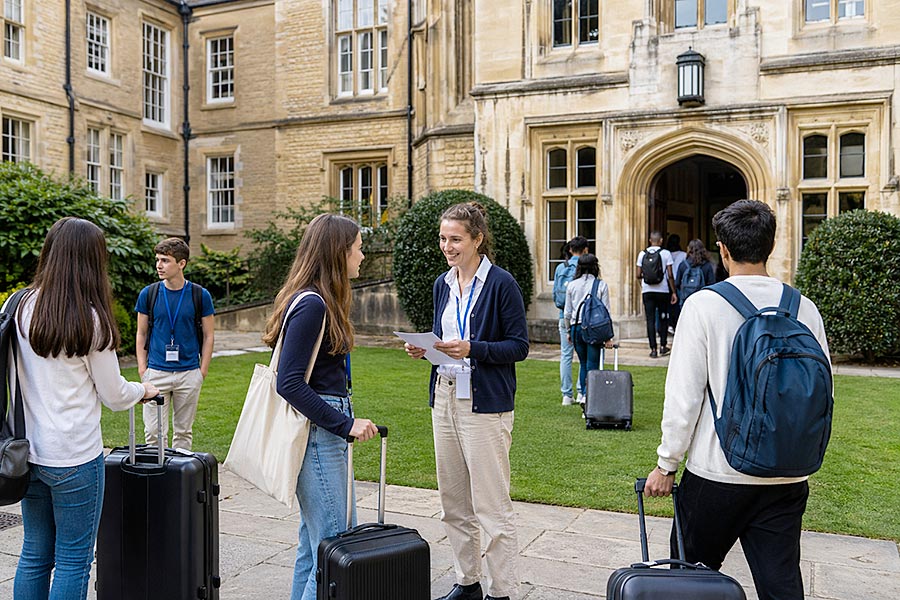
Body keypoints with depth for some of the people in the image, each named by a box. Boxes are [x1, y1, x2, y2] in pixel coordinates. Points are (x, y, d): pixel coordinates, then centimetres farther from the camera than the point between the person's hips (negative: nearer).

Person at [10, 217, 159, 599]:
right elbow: (113, 396, -6)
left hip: (29, 452, 6)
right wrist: (143, 390, 14)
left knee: (34, 555, 18)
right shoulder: (90, 319, -15)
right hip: (74, 458, -6)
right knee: (73, 561, 7)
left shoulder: (24, 307, 1)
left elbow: (29, 378, 8)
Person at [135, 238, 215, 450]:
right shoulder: (148, 294, 1)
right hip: (156, 373, 0)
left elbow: (208, 335, 4)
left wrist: (203, 370, -2)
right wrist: (142, 368, 1)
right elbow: (141, 333, 9)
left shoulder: (200, 295, -2)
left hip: (189, 374, 0)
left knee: (183, 432, 11)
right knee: (154, 432, 1)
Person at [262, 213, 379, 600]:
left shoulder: (320, 302, 13)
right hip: (316, 433, -10)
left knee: (315, 542, 18)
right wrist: (346, 424, -19)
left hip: (326, 431, 10)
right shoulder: (311, 305, -17)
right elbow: (289, 383, -21)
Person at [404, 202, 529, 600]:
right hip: (445, 397, 7)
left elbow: (519, 346, -9)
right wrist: (424, 349, -1)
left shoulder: (501, 283, -8)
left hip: (485, 403, -7)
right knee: (453, 503, 14)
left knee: (491, 506, -1)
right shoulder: (443, 284, 12)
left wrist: (472, 349, -22)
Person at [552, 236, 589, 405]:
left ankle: (567, 395, 10)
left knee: (565, 355, 7)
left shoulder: (560, 268, 5)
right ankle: (582, 392, 3)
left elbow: (555, 294, 9)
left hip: (564, 316, 4)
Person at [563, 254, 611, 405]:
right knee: (593, 364, 0)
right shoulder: (602, 285, -2)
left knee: (583, 364, 15)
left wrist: (568, 330, 19)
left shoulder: (572, 285, 4)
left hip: (577, 327, 3)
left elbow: (567, 312, 7)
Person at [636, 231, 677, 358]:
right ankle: (663, 346, 17)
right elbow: (670, 275, -6)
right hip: (663, 290, -1)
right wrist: (673, 292, 1)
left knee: (650, 319, 2)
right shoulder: (666, 253, -3)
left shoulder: (642, 254, 2)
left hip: (647, 291, 1)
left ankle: (653, 349, 0)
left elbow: (638, 275, 2)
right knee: (663, 318, 14)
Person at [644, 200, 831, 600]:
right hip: (787, 478, 4)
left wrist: (666, 464, -1)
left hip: (717, 473, -3)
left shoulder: (704, 304, -11)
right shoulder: (804, 309, 0)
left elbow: (684, 395, -12)